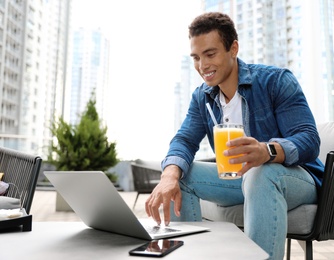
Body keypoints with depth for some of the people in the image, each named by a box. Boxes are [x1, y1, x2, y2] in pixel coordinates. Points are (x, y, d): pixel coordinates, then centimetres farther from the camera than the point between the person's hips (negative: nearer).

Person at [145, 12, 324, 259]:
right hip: (239, 179, 5)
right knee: (178, 175, -13)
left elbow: (309, 140, -23)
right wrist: (169, 176, -33)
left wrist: (267, 151, -47)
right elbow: (185, 140, -9)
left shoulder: (276, 80, -15)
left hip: (294, 176, -5)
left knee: (260, 174, -39)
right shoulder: (201, 97, 2)